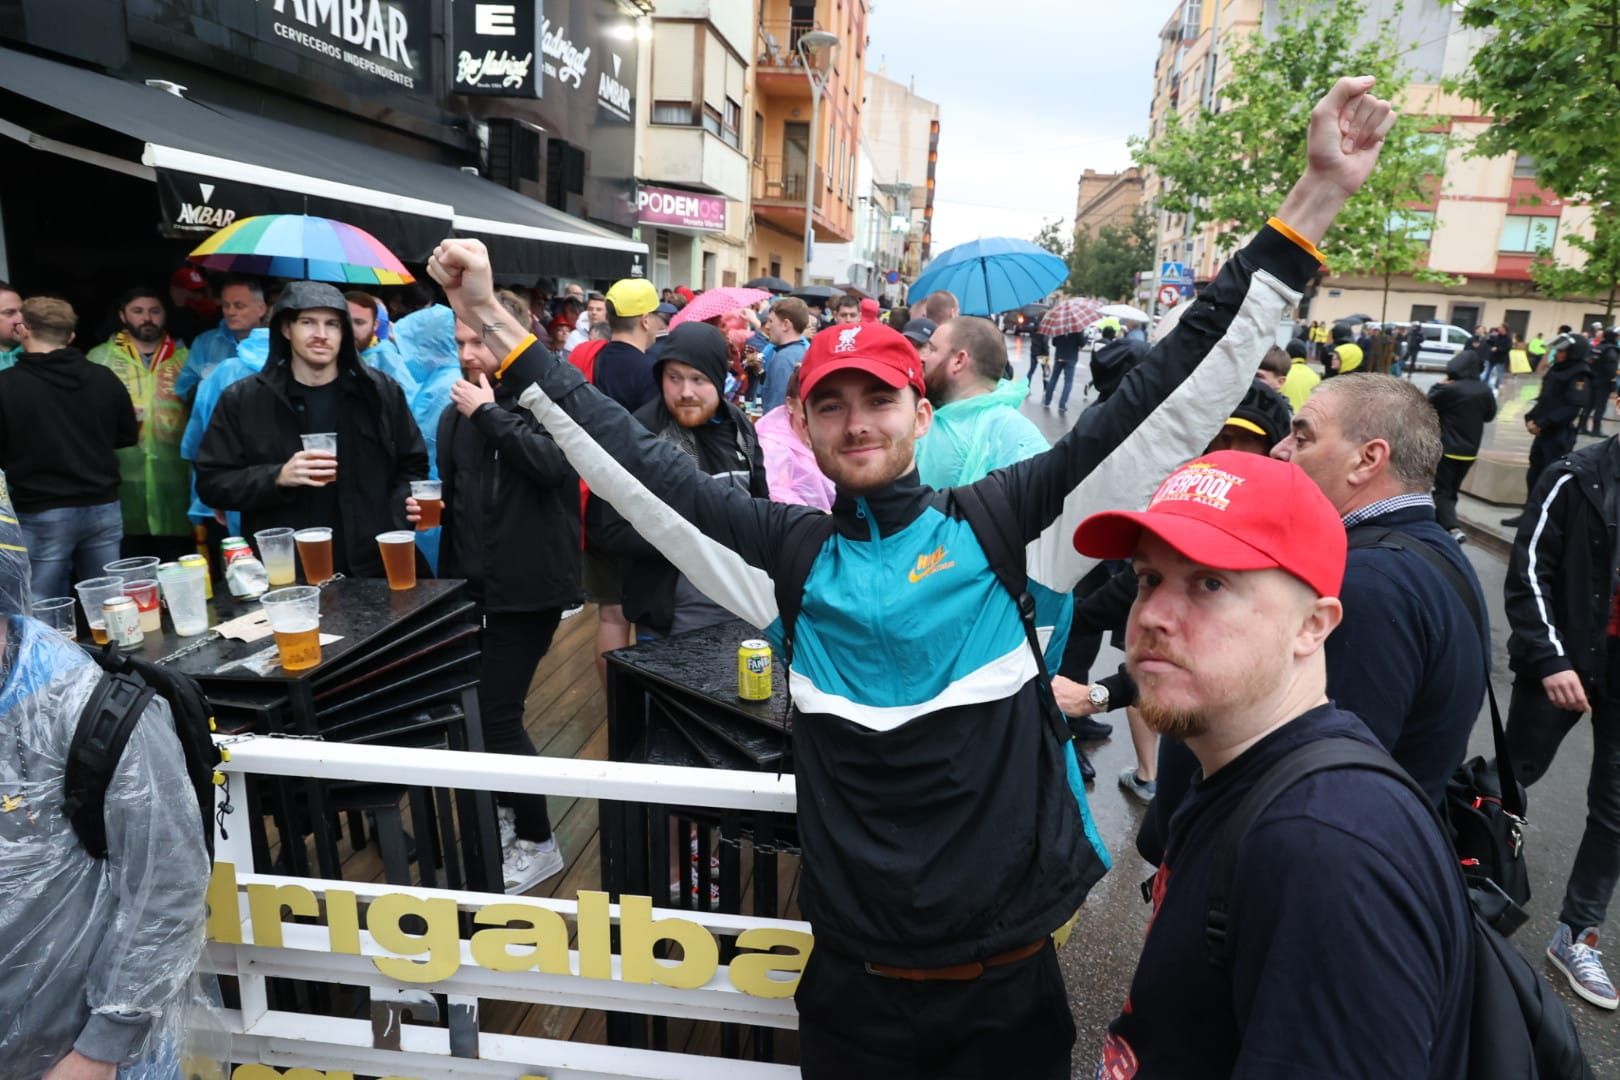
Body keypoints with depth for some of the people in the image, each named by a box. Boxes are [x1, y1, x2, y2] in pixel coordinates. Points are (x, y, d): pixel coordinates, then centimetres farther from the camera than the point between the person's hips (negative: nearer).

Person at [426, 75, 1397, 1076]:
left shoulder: (1005, 524, -6)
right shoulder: (790, 552, -2)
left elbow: (1166, 400, -9)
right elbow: (635, 461, -1)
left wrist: (1315, 199, -12)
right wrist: (497, 321, -1)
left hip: (1012, 980, 0)